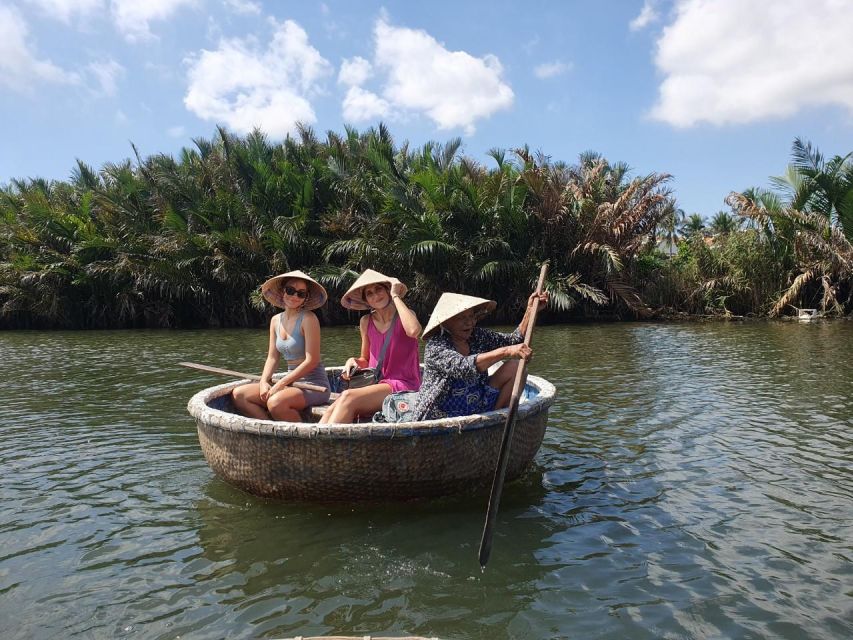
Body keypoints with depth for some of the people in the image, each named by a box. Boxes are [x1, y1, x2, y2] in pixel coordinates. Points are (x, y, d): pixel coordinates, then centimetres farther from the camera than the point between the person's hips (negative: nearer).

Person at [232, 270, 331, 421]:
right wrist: (264, 382, -8)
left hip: (314, 385, -7)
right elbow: (272, 357, 10)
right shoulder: (276, 320, 10)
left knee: (275, 402, -33)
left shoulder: (308, 319, -11)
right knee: (239, 394, -3)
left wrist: (281, 383, -17)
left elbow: (312, 361, -16)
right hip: (291, 383, 8)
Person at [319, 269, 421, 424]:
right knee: (333, 410, -24)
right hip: (375, 383, 5)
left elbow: (413, 330, -27)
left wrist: (395, 296, -15)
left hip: (403, 385, -5)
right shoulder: (366, 322, 11)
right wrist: (353, 361, -2)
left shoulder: (404, 315, -1)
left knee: (348, 397, -29)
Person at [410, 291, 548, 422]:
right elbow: (463, 366, -37)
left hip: (474, 408, 6)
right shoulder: (435, 346, -19)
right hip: (438, 418, -6)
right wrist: (505, 352, -45)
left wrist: (531, 310, -6)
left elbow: (515, 340, 6)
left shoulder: (478, 336, 2)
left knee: (515, 367, -5)